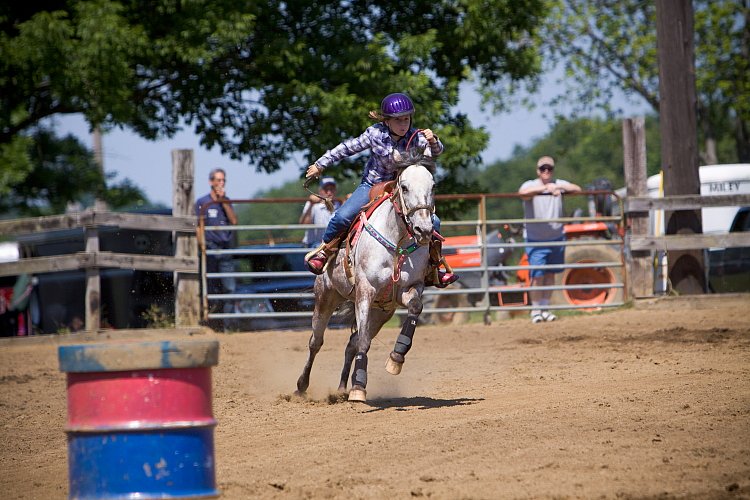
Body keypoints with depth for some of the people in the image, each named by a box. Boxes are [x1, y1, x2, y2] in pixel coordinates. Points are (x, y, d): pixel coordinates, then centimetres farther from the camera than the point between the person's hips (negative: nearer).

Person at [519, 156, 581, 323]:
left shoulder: (559, 184, 3)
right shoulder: (530, 185, -9)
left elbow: (577, 189, -9)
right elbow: (523, 193, -32)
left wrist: (560, 187, -26)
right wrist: (545, 187, -41)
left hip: (556, 238, 4)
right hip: (535, 239, -4)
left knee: (550, 274, 11)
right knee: (538, 276, -7)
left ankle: (544, 308, 23)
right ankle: (535, 310, 7)